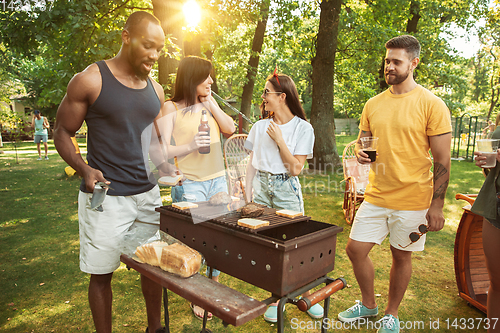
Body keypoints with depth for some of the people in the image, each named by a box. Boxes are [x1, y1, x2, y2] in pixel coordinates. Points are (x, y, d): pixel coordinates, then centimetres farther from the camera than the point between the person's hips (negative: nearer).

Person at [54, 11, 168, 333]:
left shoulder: (156, 89, 9)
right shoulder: (91, 80, -7)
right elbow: (63, 133, -3)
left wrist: (167, 167, 0)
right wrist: (85, 169, -20)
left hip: (148, 193, 5)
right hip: (106, 197, -5)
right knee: (101, 273, 7)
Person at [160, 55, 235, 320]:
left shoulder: (208, 105, 14)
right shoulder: (171, 108, -4)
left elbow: (230, 129, 3)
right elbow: (162, 149, -9)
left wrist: (210, 102, -1)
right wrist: (190, 146, -25)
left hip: (218, 181, 6)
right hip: (190, 185, -5)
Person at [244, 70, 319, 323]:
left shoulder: (302, 128, -4)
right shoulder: (260, 127, 7)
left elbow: (295, 169, -10)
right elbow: (252, 162, 11)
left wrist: (279, 139, -14)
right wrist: (247, 193, 4)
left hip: (286, 190, -3)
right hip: (261, 187, 3)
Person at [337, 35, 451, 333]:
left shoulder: (432, 105, -9)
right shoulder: (373, 104, 6)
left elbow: (442, 160, -8)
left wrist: (437, 204, -11)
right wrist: (361, 152, -7)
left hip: (412, 199, -4)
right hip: (376, 196, 5)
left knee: (401, 256, 10)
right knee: (356, 249, 5)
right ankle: (368, 305, 31)